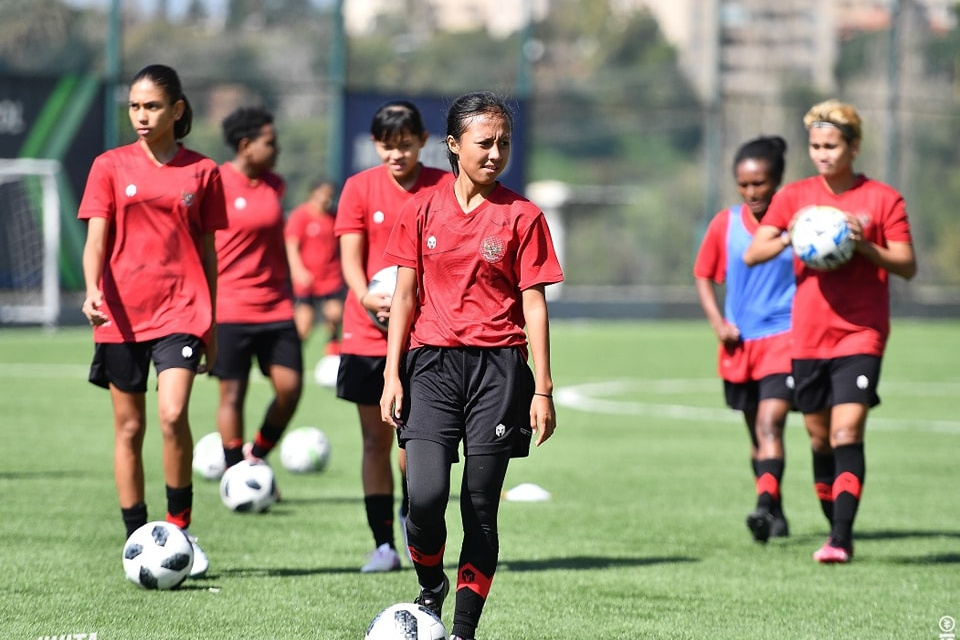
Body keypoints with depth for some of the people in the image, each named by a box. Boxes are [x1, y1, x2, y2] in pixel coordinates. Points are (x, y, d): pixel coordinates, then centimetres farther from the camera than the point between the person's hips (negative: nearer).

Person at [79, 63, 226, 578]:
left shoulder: (201, 171, 5)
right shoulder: (111, 167, 4)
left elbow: (207, 249, 11)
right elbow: (96, 238, -2)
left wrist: (211, 325, 11)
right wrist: (93, 289, -21)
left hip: (180, 309, -1)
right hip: (122, 313, 1)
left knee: (172, 415, -19)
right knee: (129, 427, 6)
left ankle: (180, 526, -2)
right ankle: (137, 540, 16)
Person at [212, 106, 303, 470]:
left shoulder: (273, 185, 10)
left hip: (275, 307, 5)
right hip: (230, 309, -5)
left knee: (290, 387, -4)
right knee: (232, 392, -1)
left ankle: (257, 455, 18)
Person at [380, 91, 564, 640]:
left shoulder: (522, 217, 2)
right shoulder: (423, 210, 6)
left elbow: (534, 304, 2)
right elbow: (406, 294, 10)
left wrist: (543, 389, -2)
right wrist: (393, 374, 3)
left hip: (497, 368, 0)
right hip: (433, 364, 0)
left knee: (481, 507, -1)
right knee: (426, 495, -15)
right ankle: (430, 585, 13)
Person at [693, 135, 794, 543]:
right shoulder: (725, 224, 3)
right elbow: (704, 275, 13)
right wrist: (718, 323, 0)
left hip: (784, 337, -4)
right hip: (740, 342, 4)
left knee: (770, 422, -21)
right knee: (756, 432, 13)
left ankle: (765, 506, -32)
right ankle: (775, 514, 25)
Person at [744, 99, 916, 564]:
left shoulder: (882, 198, 0)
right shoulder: (794, 196, 7)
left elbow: (908, 266, -1)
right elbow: (752, 254, 1)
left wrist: (866, 246, -18)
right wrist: (789, 237, -18)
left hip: (861, 332, -3)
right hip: (808, 335, 4)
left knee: (847, 433, -16)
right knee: (820, 438, 9)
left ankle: (841, 539, -20)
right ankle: (837, 531, 24)